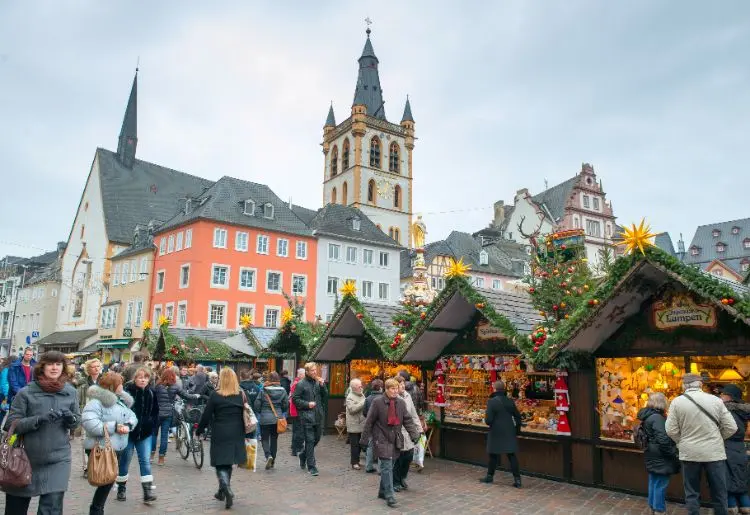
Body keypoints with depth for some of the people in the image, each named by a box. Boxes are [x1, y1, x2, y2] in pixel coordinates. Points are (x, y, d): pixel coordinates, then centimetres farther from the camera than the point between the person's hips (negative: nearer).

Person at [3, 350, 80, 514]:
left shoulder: (70, 392, 0)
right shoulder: (25, 393, -8)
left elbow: (77, 421, 8)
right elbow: (11, 424, -10)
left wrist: (71, 418, -14)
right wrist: (39, 419, -24)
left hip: (58, 460, 1)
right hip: (25, 459, 0)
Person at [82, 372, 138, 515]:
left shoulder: (119, 401, 13)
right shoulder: (96, 402, -16)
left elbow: (132, 416, 10)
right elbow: (89, 423, -30)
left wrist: (128, 425, -13)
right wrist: (114, 427, -26)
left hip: (116, 448, 9)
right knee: (107, 481, -2)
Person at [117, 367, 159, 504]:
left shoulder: (151, 393, 0)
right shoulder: (127, 390, -12)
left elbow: (155, 412, 11)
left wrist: (151, 425, 3)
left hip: (145, 433, 2)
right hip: (128, 432, -2)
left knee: (145, 461, 0)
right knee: (124, 461, 11)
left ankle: (148, 492, 0)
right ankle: (121, 489, 28)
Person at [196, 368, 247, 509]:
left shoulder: (215, 395, -10)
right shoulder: (241, 395, 1)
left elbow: (206, 415, -5)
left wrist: (199, 430, 8)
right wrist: (246, 433, 17)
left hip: (220, 434, -4)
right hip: (236, 434, 4)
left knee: (221, 464, 3)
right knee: (228, 462, 18)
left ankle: (227, 489, -18)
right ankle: (222, 492, 30)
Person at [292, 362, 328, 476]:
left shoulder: (319, 382, 8)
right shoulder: (301, 384, -6)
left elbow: (325, 397, 8)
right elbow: (295, 399, -6)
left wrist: (322, 385, -6)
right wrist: (307, 404, -15)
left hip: (319, 416, 5)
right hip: (307, 416, -5)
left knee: (316, 439, 15)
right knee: (310, 441, -3)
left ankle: (303, 456, 39)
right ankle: (311, 467, 5)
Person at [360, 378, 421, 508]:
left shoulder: (401, 402, 4)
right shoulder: (377, 402, -11)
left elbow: (408, 420, 4)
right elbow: (369, 422, -7)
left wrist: (414, 435, -7)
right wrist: (365, 438, -7)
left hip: (395, 440, 5)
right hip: (381, 440, -5)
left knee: (389, 467, 13)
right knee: (387, 468, -8)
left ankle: (383, 492, 30)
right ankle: (389, 496, -2)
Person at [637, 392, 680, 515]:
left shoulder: (647, 416, 11)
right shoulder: (657, 418, -21)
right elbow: (663, 439, -27)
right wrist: (673, 453, -15)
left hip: (653, 456, 10)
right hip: (660, 457, -10)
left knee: (653, 483, 18)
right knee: (660, 485, -3)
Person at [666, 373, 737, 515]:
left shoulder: (677, 402, -6)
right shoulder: (716, 400, -4)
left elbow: (671, 430, -6)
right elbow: (731, 427, -1)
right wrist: (715, 439, 14)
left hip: (689, 453, 0)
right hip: (714, 452, 0)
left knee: (692, 493, 12)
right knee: (719, 493, 14)